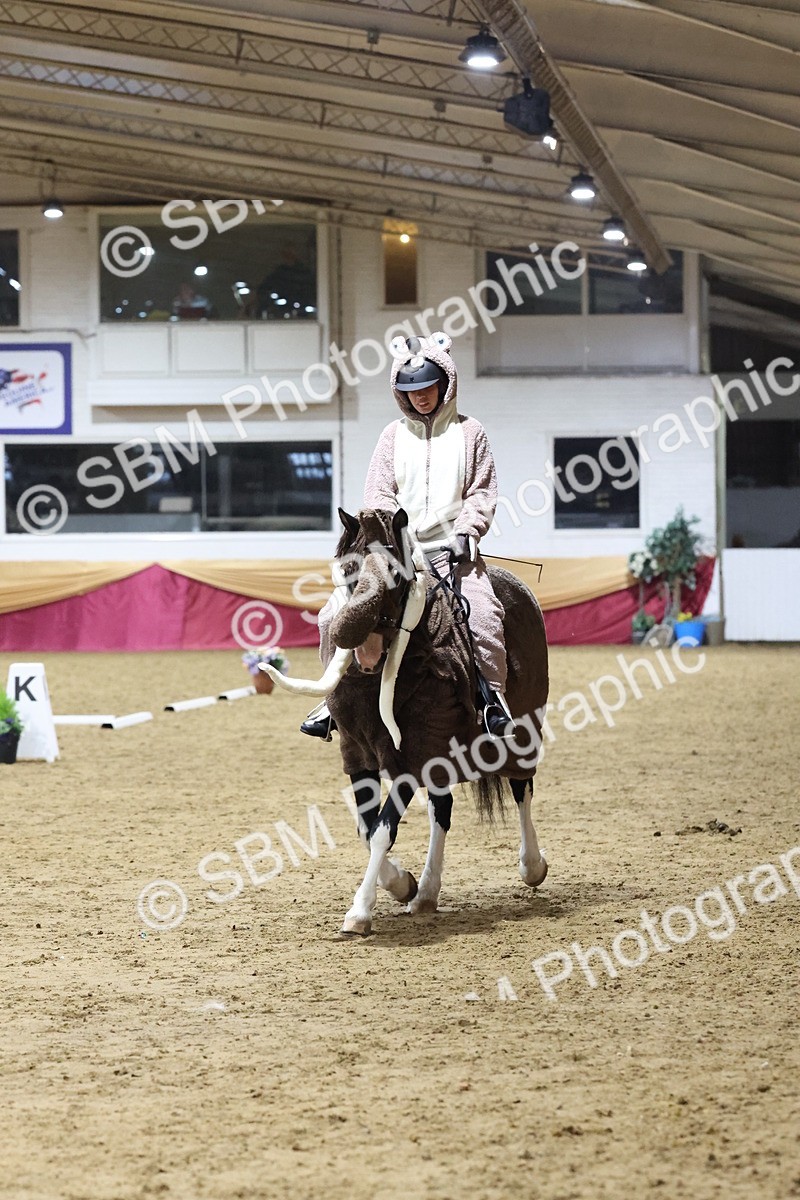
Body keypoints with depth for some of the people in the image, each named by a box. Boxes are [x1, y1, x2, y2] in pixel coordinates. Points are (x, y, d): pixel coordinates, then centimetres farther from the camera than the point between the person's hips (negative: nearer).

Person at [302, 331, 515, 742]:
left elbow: (482, 493, 5)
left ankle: (493, 698, -18)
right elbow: (378, 494, 7)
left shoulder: (469, 433, 6)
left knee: (483, 611, -29)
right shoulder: (394, 435, 10)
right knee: (335, 615, -10)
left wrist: (466, 532, -10)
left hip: (452, 550, -2)